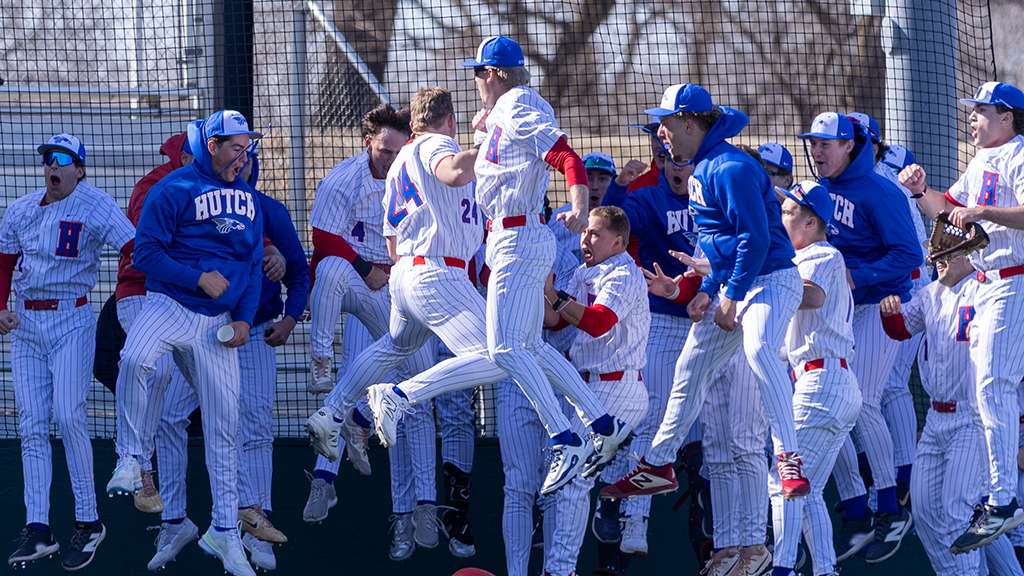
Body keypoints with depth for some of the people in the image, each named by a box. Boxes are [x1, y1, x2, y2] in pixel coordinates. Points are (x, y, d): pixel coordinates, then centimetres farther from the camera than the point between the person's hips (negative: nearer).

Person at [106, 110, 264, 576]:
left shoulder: (248, 198, 12)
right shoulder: (173, 190, -6)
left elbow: (254, 264, 15)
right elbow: (145, 252, -9)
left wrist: (244, 318, 2)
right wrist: (198, 278, -15)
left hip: (218, 323, 5)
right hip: (169, 305, -5)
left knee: (223, 424, 4)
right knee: (135, 359, -38)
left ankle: (224, 530, 12)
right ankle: (130, 459, -20)